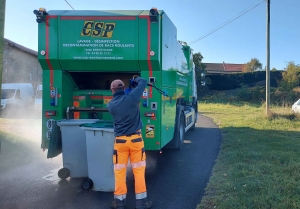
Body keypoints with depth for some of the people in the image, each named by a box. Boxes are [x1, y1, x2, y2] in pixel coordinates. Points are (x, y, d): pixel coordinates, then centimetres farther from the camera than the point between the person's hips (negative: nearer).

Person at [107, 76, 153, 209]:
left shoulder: (110, 105, -2)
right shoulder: (131, 97, -10)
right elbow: (144, 82, 2)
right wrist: (136, 78, 21)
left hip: (120, 140, 2)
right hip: (135, 139, -1)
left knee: (119, 171, 11)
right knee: (139, 170, 8)